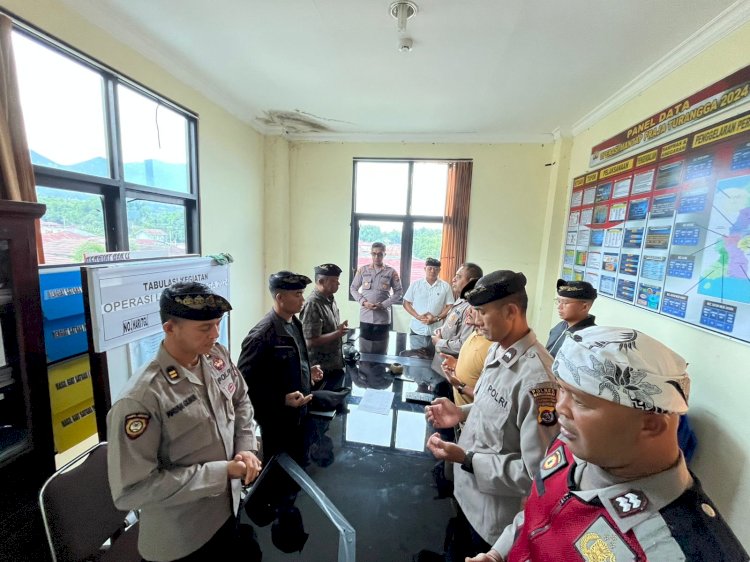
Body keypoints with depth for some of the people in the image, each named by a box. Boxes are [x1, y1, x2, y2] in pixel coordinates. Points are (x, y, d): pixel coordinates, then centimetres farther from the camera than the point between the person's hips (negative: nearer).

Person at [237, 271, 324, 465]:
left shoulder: (295, 323, 1)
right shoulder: (261, 335, -26)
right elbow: (245, 382, -24)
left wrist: (308, 372, 1)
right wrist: (282, 400, -28)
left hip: (299, 413, 8)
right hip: (277, 420, -7)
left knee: (299, 466, 25)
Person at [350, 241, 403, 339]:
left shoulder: (391, 272, 0)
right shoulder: (362, 270, 4)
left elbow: (399, 292, 1)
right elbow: (353, 288, 8)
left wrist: (383, 304, -11)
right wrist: (363, 302, -9)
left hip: (383, 318, -1)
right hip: (365, 317, 1)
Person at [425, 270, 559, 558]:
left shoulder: (537, 379, -33)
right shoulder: (497, 349, -4)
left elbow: (538, 472, -28)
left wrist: (466, 459, -27)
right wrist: (462, 413, -5)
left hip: (495, 514, -7)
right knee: (459, 552, 30)